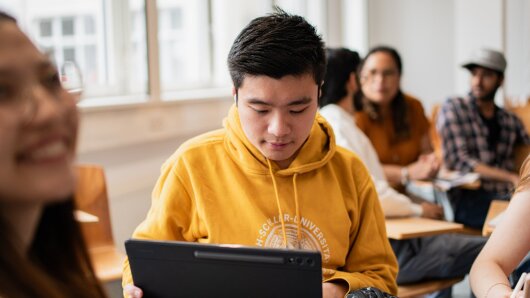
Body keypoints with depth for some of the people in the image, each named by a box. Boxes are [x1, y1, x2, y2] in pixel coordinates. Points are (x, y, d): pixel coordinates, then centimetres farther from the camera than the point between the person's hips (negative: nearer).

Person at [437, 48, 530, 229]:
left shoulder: (511, 121, 21)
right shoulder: (453, 109, 7)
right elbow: (458, 161, -4)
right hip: (468, 199, -4)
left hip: (507, 196, 4)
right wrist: (512, 178, -14)